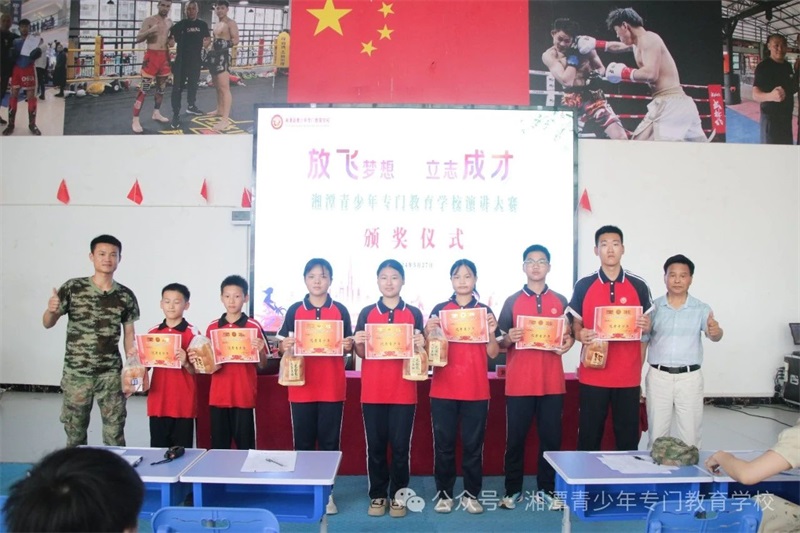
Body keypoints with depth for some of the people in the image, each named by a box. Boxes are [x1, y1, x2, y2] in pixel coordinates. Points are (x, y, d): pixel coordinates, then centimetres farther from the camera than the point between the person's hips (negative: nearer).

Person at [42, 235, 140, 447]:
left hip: (111, 373, 1)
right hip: (76, 373, 0)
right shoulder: (72, 287, -4)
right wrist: (51, 310, -22)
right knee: (75, 433, 12)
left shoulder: (125, 296, 0)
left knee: (114, 433, 5)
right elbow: (47, 324, 1)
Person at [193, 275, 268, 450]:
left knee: (245, 447, 0)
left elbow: (262, 365, 0)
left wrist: (260, 351, -20)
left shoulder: (254, 327, -3)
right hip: (218, 396, 3)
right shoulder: (212, 327, 7)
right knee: (218, 447, 8)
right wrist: (197, 359, -6)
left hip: (244, 397, -3)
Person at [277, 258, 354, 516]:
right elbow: (282, 345, 6)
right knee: (303, 440, 7)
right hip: (301, 386, 1)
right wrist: (285, 346, -16)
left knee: (329, 440, 6)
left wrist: (348, 346, -14)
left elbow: (348, 346, 8)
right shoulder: (294, 310, 4)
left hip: (332, 387, 0)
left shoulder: (340, 310, 3)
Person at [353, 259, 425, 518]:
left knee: (400, 445, 4)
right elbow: (361, 354, 6)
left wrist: (421, 344, -15)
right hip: (373, 390, 1)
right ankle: (377, 495, 19)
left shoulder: (414, 313, 4)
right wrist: (358, 344, -15)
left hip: (403, 391, -1)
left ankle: (398, 495, 18)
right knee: (375, 445, 6)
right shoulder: (367, 313, 5)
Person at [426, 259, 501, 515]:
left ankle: (471, 494, 17)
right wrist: (428, 332, -15)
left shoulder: (485, 310, 5)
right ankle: (444, 493, 16)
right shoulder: (439, 310, 5)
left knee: (473, 444, 6)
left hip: (476, 390, 0)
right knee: (443, 443, 5)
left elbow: (493, 353, 3)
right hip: (443, 389, 0)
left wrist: (491, 332, -15)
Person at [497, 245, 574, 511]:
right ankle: (512, 490, 15)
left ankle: (546, 490, 18)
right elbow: (500, 343, 4)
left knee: (551, 437, 5)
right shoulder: (512, 301, 4)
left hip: (552, 382, 2)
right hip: (519, 382, -1)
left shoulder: (560, 301, 9)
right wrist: (509, 338, -18)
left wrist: (568, 343, -8)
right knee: (515, 438, 3)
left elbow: (569, 335, 14)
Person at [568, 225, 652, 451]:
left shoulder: (639, 286, 4)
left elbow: (646, 326, 13)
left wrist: (646, 327, -10)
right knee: (589, 437, 4)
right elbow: (576, 326, 8)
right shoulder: (583, 286, 2)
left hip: (628, 377, 1)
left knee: (628, 438, 6)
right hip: (592, 376, -1)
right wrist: (580, 335, -15)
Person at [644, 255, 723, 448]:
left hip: (689, 377, 0)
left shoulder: (701, 309, 0)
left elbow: (713, 335, -16)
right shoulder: (654, 307, 2)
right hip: (658, 376, 1)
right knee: (657, 433, 10)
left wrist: (716, 332, -38)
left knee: (690, 435, 7)